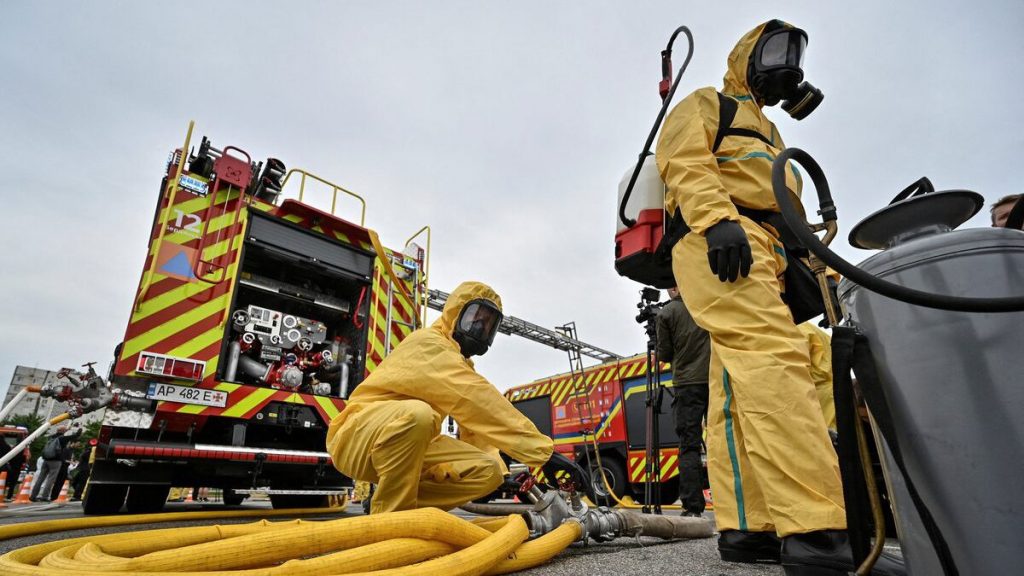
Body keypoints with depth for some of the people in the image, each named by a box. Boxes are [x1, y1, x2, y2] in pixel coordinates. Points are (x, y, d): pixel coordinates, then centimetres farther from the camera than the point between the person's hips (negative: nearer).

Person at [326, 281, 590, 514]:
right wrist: (545, 451, -32)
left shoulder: (460, 364, 14)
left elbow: (476, 426, 6)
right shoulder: (428, 344, -18)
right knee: (416, 414, -40)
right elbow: (479, 402, -30)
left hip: (412, 445, 8)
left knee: (488, 472, -10)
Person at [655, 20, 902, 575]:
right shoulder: (706, 104, 17)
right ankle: (814, 530, -33)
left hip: (765, 258, 9)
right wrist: (716, 218, -23)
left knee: (738, 389, -2)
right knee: (773, 357, -27)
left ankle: (745, 528, -4)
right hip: (721, 245, -9)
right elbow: (684, 160, -5)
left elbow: (791, 218, 35)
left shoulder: (768, 136, 41)